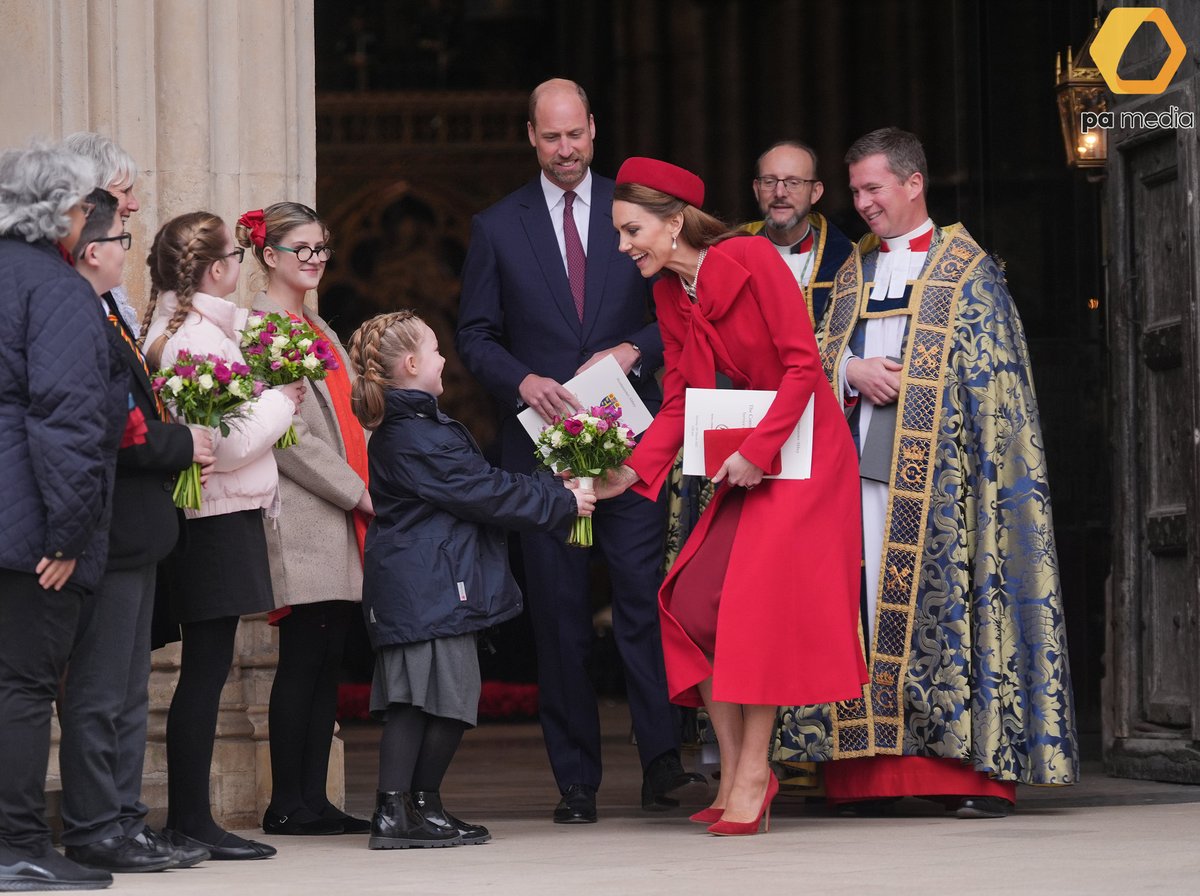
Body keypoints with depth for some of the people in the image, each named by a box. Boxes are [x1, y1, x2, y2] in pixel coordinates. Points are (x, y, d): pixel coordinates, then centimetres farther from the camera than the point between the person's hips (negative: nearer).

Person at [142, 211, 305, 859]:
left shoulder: (165, 328, 14)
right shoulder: (203, 337, -16)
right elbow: (231, 443, -19)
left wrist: (268, 396, 13)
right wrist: (283, 398, -5)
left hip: (208, 518, 10)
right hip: (219, 516, -10)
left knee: (205, 667, 11)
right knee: (206, 666, -6)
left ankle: (189, 820, 13)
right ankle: (190, 823, -4)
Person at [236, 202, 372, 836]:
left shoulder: (319, 330, 22)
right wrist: (359, 493, -12)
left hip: (343, 521, 8)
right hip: (303, 522, -8)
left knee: (328, 661, 6)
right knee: (303, 659, -7)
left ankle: (313, 801, 8)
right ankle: (288, 804, -3)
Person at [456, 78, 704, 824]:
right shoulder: (497, 228, 9)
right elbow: (476, 335, 8)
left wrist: (633, 350, -9)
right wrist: (523, 380, -11)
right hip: (542, 441, 1)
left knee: (644, 595, -10)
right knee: (560, 614, 2)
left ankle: (663, 764, -8)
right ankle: (576, 782, 6)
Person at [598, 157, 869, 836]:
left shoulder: (751, 260, -15)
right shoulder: (670, 294, 7)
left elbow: (802, 365, -17)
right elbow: (679, 401, 6)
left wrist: (758, 449, -23)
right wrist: (635, 471, -7)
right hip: (745, 465, 7)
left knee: (757, 599, -15)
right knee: (693, 604, -4)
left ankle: (754, 774, -8)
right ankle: (735, 776, 2)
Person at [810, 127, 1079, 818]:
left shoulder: (968, 272, 4)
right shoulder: (856, 273, 19)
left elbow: (992, 384, 0)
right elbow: (822, 358, 17)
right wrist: (855, 371, -4)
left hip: (938, 469, -5)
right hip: (865, 465, 5)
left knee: (953, 599, -9)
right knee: (870, 604, -2)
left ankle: (981, 769, -8)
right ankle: (873, 769, -2)